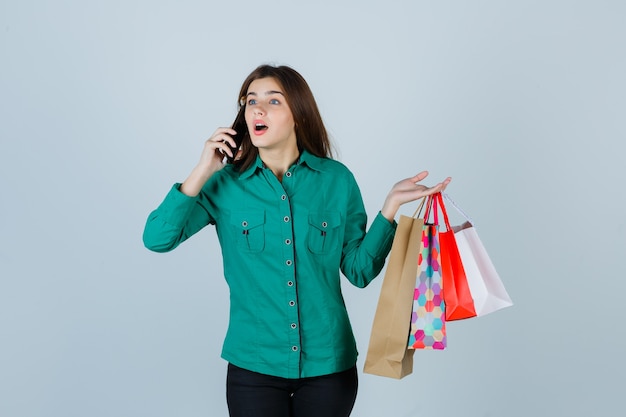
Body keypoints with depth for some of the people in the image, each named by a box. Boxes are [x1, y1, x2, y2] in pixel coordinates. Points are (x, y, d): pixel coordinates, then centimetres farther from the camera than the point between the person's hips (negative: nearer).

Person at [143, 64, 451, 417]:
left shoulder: (337, 179, -3)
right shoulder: (226, 183, -4)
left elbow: (360, 271, 0)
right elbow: (157, 239, -12)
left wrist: (391, 205, -9)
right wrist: (203, 172, -15)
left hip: (328, 364, 1)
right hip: (254, 365, -1)